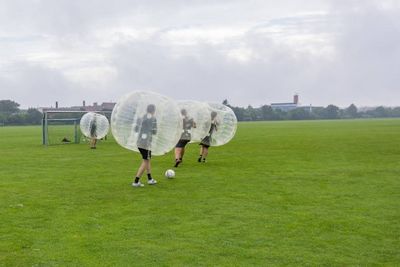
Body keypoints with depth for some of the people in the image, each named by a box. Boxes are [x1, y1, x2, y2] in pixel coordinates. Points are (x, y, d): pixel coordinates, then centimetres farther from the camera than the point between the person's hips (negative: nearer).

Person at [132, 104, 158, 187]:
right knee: (145, 162, 0)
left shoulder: (142, 117, 9)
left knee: (147, 160, 20)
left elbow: (136, 129, 11)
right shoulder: (153, 118, -7)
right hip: (146, 143, -7)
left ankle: (150, 179, 27)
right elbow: (154, 132, -7)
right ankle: (136, 182, -6)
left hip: (139, 142, 7)